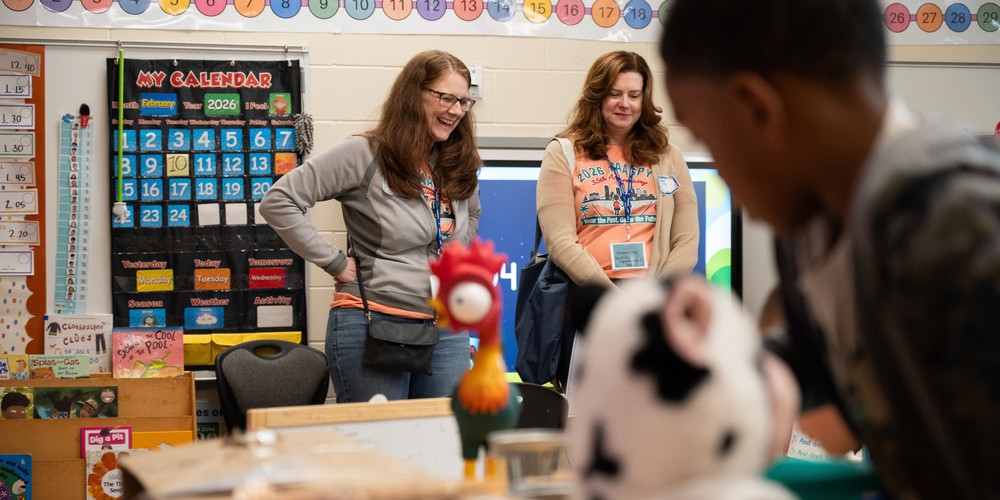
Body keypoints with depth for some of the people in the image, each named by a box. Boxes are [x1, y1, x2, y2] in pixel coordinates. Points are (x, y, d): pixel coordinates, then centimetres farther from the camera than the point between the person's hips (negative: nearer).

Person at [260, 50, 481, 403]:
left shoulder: (460, 167, 10)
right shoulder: (365, 155, -8)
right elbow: (278, 202, -11)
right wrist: (335, 263, -11)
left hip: (448, 332, 6)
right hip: (373, 326, -6)